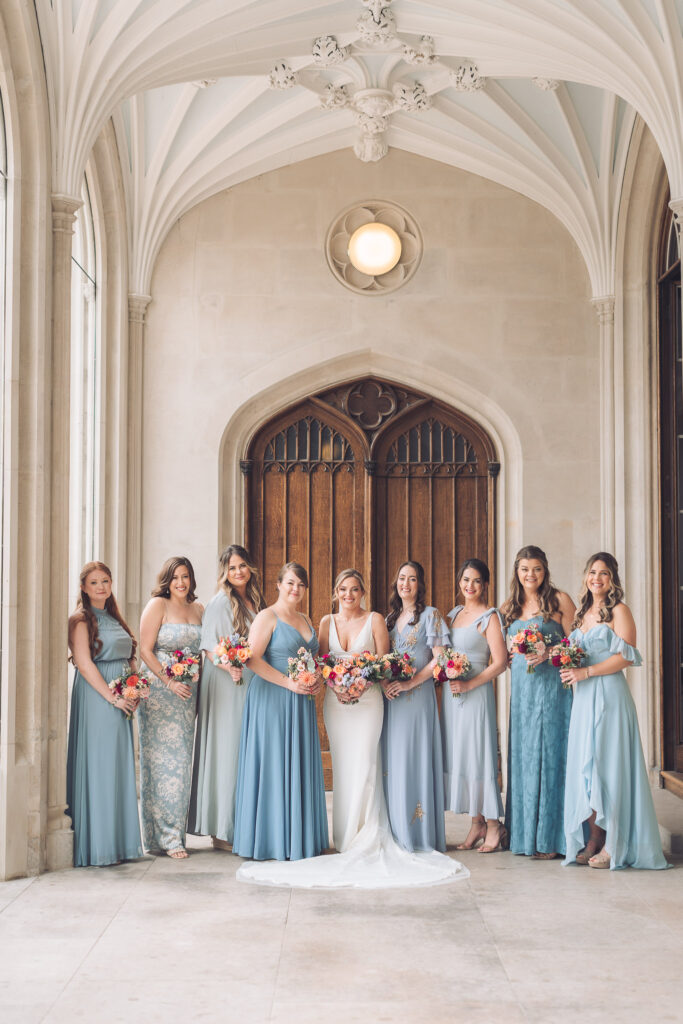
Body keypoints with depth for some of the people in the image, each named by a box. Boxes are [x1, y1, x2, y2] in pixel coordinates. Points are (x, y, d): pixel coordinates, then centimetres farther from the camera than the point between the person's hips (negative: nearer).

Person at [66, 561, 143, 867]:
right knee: (97, 768, -6)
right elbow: (84, 664, -13)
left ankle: (119, 841, 14)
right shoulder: (81, 620, -5)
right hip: (96, 700, -8)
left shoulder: (115, 619, 18)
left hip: (121, 702, 8)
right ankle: (96, 844, -1)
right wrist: (112, 697, -17)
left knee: (120, 768, 8)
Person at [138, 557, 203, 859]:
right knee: (165, 760, -6)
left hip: (188, 693, 6)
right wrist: (169, 681, -16)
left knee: (182, 759, 8)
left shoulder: (198, 608, 13)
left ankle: (175, 830, 16)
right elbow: (145, 650, -9)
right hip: (159, 692, -6)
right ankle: (168, 836, -2)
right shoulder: (157, 605, -5)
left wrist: (197, 673, 2)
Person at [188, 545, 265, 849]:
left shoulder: (256, 602, 14)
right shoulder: (220, 602, -6)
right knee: (226, 751, -6)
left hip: (252, 684, 7)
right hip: (225, 685, -7)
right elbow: (208, 646, -11)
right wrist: (228, 667, -26)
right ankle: (222, 830, 0)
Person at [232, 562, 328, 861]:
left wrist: (316, 680, 2)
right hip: (272, 701, -7)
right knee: (272, 765, -4)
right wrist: (289, 683, -19)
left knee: (300, 766, 8)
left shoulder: (306, 620, 17)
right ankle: (271, 839, 3)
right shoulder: (267, 617, -5)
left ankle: (298, 837, 14)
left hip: (301, 702, 7)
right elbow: (253, 659, -15)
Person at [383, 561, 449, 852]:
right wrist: (384, 681, -1)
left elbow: (439, 658, -9)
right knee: (393, 760, 5)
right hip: (392, 697, 6)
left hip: (418, 695, -6)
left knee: (415, 759, -6)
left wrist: (410, 683, -15)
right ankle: (396, 832, 11)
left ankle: (419, 835, 0)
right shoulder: (390, 618, 16)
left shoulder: (430, 615, -2)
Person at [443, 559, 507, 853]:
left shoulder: (489, 617, -7)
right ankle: (477, 825, 15)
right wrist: (448, 679, 6)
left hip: (476, 695, -7)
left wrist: (468, 684, -17)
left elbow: (500, 662, -13)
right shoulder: (455, 613, 14)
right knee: (457, 757, 7)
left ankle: (493, 826, 5)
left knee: (478, 756, -5)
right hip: (452, 695, 7)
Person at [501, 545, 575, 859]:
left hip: (552, 686, -5)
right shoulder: (509, 607, 15)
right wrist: (516, 657, 2)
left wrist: (548, 653, -17)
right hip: (520, 688, 6)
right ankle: (524, 833, 14)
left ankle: (551, 838, 1)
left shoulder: (559, 600, -1)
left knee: (549, 754, -5)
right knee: (522, 755, 6)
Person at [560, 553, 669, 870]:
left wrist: (586, 672, -15)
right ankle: (592, 841, 7)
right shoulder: (582, 613, 17)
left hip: (609, 695, -7)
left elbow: (625, 656, -13)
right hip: (583, 698, 7)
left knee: (606, 765, -7)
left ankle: (612, 845, 0)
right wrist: (568, 667, 4)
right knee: (584, 765, 3)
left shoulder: (619, 611, -4)